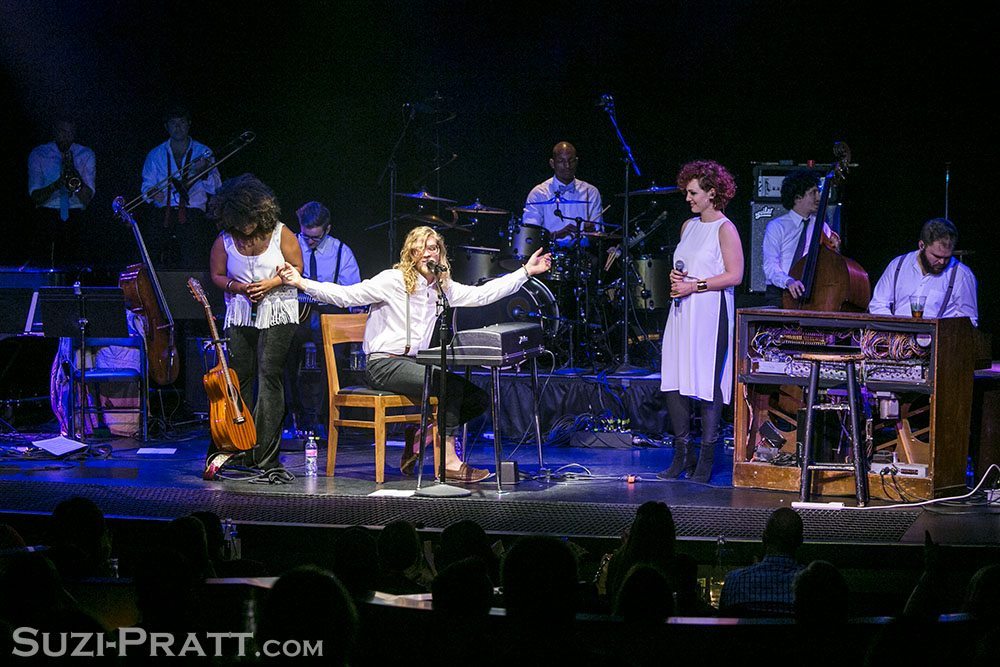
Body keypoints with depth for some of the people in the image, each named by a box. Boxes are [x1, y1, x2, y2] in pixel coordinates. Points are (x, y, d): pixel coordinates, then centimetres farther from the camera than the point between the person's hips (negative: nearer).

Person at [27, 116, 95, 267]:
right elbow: (35, 197, -5)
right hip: (46, 219, 0)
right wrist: (56, 185, -23)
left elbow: (87, 198, -5)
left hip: (75, 219, 0)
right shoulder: (38, 154, 3)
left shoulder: (86, 155, 5)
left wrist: (74, 172, -19)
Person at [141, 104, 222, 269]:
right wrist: (152, 193, -11)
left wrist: (204, 172, -15)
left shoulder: (202, 152, 13)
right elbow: (147, 186, 11)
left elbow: (216, 189, 4)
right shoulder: (156, 155, 18)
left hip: (193, 217, -1)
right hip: (164, 217, 1)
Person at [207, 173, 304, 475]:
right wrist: (237, 287, -10)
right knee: (238, 378, 1)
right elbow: (217, 275, 10)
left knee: (269, 376, -10)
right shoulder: (225, 240, 1)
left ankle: (265, 457, -10)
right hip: (240, 314, 3)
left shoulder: (280, 234, -6)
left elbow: (297, 268, 2)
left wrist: (271, 283, -13)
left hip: (277, 313, -3)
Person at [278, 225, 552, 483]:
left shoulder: (443, 288, 14)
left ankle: (421, 436, 6)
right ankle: (449, 462, -22)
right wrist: (302, 283, -24)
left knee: (478, 399, -5)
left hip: (415, 364, 8)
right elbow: (346, 295, -12)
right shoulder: (394, 280, -6)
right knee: (451, 384, -27)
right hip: (384, 365, -7)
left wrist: (525, 272, 15)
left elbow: (482, 294, 16)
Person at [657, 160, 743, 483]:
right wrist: (675, 278, 4)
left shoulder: (725, 229, -6)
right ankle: (682, 455, 11)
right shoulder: (689, 226, 16)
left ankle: (706, 460, 0)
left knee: (707, 386, -5)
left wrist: (695, 286, -14)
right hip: (682, 312, 7)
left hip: (710, 314, -7)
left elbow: (735, 276, -12)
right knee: (674, 382, 3)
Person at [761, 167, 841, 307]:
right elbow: (770, 266, -9)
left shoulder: (822, 227, 14)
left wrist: (833, 249, -8)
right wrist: (788, 281, -27)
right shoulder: (776, 227, 2)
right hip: (779, 294, -3)